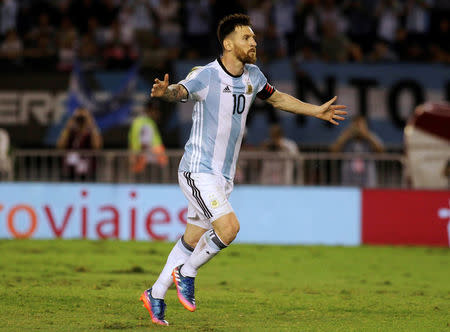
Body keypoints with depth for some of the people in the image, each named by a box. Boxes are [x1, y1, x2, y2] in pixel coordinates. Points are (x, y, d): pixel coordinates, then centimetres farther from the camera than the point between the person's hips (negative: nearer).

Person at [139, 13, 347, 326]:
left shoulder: (252, 75, 7)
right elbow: (180, 91, -34)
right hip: (198, 171, -7)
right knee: (228, 227, -23)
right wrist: (165, 92, -57)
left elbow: (277, 98, 26)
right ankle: (186, 273, -1)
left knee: (192, 241, 12)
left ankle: (156, 295, 26)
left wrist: (316, 111, 27)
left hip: (223, 176, 7)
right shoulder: (206, 75, -15)